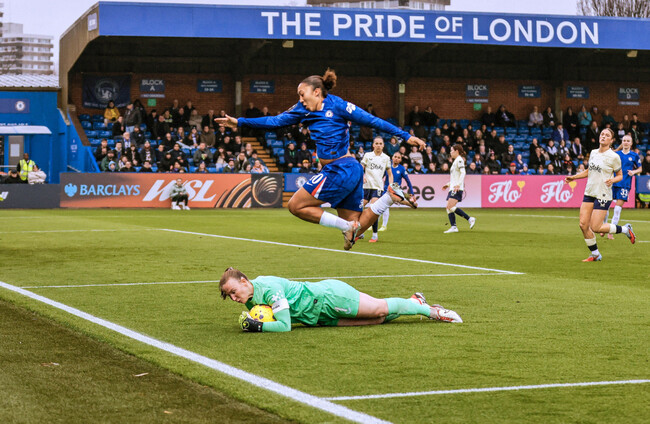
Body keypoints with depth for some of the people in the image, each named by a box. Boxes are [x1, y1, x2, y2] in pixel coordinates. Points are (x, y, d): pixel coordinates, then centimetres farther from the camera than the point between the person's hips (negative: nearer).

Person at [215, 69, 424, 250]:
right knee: (355, 231, 6)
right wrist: (239, 122, 15)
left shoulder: (336, 105, -7)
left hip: (341, 170, -8)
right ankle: (390, 196, 8)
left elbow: (372, 121, -6)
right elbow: (276, 121, 17)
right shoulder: (304, 110, 13)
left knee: (296, 206, -5)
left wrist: (406, 136, -8)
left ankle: (347, 226, -7)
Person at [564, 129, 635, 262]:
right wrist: (573, 177, 17)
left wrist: (612, 180, -19)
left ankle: (625, 229, 13)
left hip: (603, 195, -6)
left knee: (595, 228, -9)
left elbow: (620, 175, 1)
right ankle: (595, 254, 12)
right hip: (589, 193, 6)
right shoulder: (593, 153, 9)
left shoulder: (614, 157, -9)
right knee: (583, 225, -3)